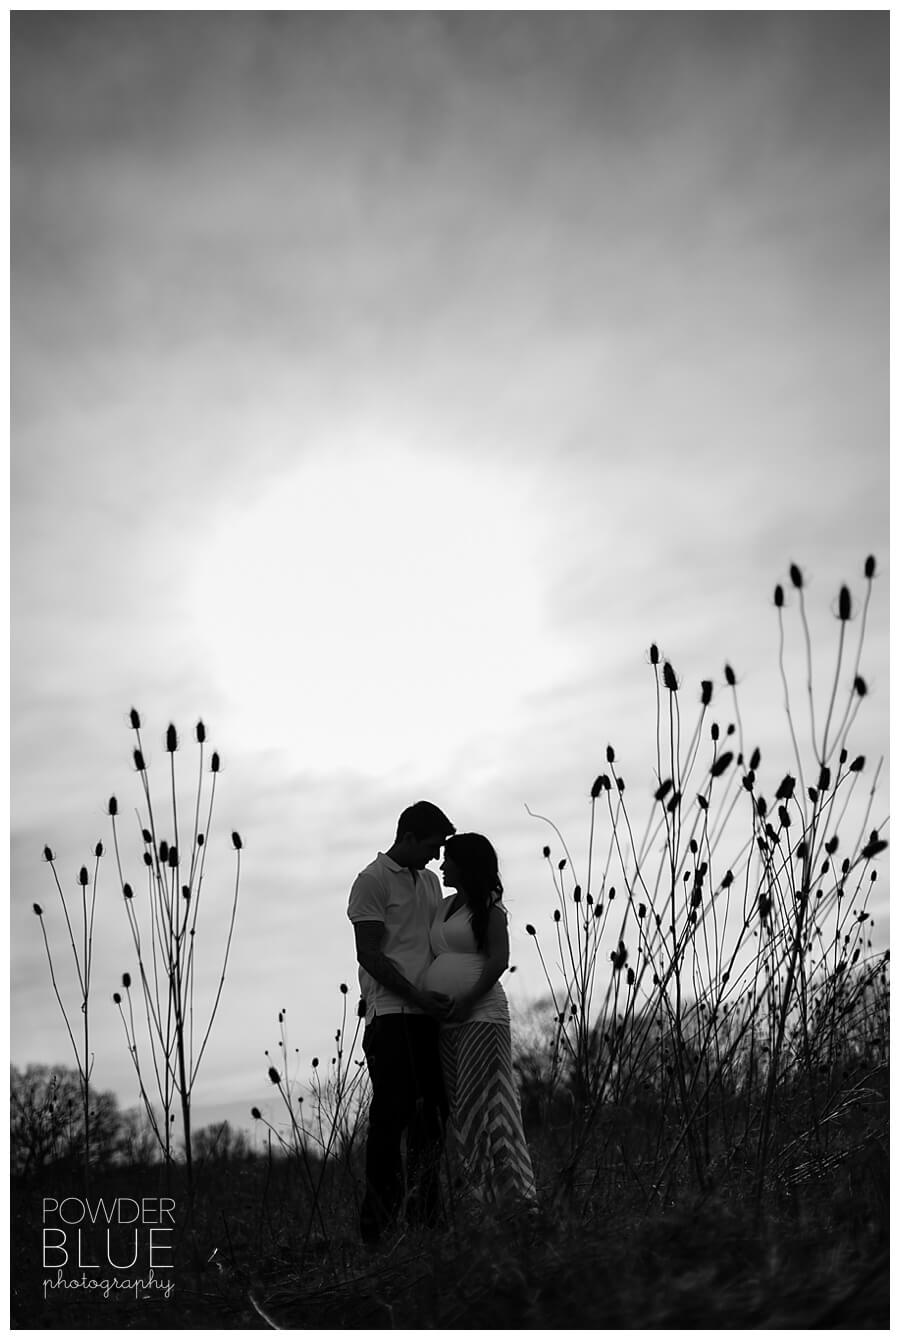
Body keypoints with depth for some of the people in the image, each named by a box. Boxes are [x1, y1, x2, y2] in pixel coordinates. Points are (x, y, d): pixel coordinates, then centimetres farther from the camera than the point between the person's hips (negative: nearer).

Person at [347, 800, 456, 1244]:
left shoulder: (430, 882, 20)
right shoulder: (372, 881, -4)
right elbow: (369, 954, -9)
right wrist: (416, 996, -15)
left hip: (430, 1012, 7)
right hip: (391, 1012, -7)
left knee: (433, 1113, 6)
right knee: (393, 1112, -8)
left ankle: (424, 1218, 14)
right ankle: (378, 1225, 0)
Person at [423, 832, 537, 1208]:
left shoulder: (488, 907, -1)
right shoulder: (443, 908, 19)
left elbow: (499, 959, -10)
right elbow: (433, 959, 23)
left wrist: (467, 1001, -20)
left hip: (480, 1015, -7)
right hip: (444, 1022, 7)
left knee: (488, 1105, -10)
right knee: (462, 1110, 4)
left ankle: (517, 1196, -7)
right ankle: (493, 1199, 8)